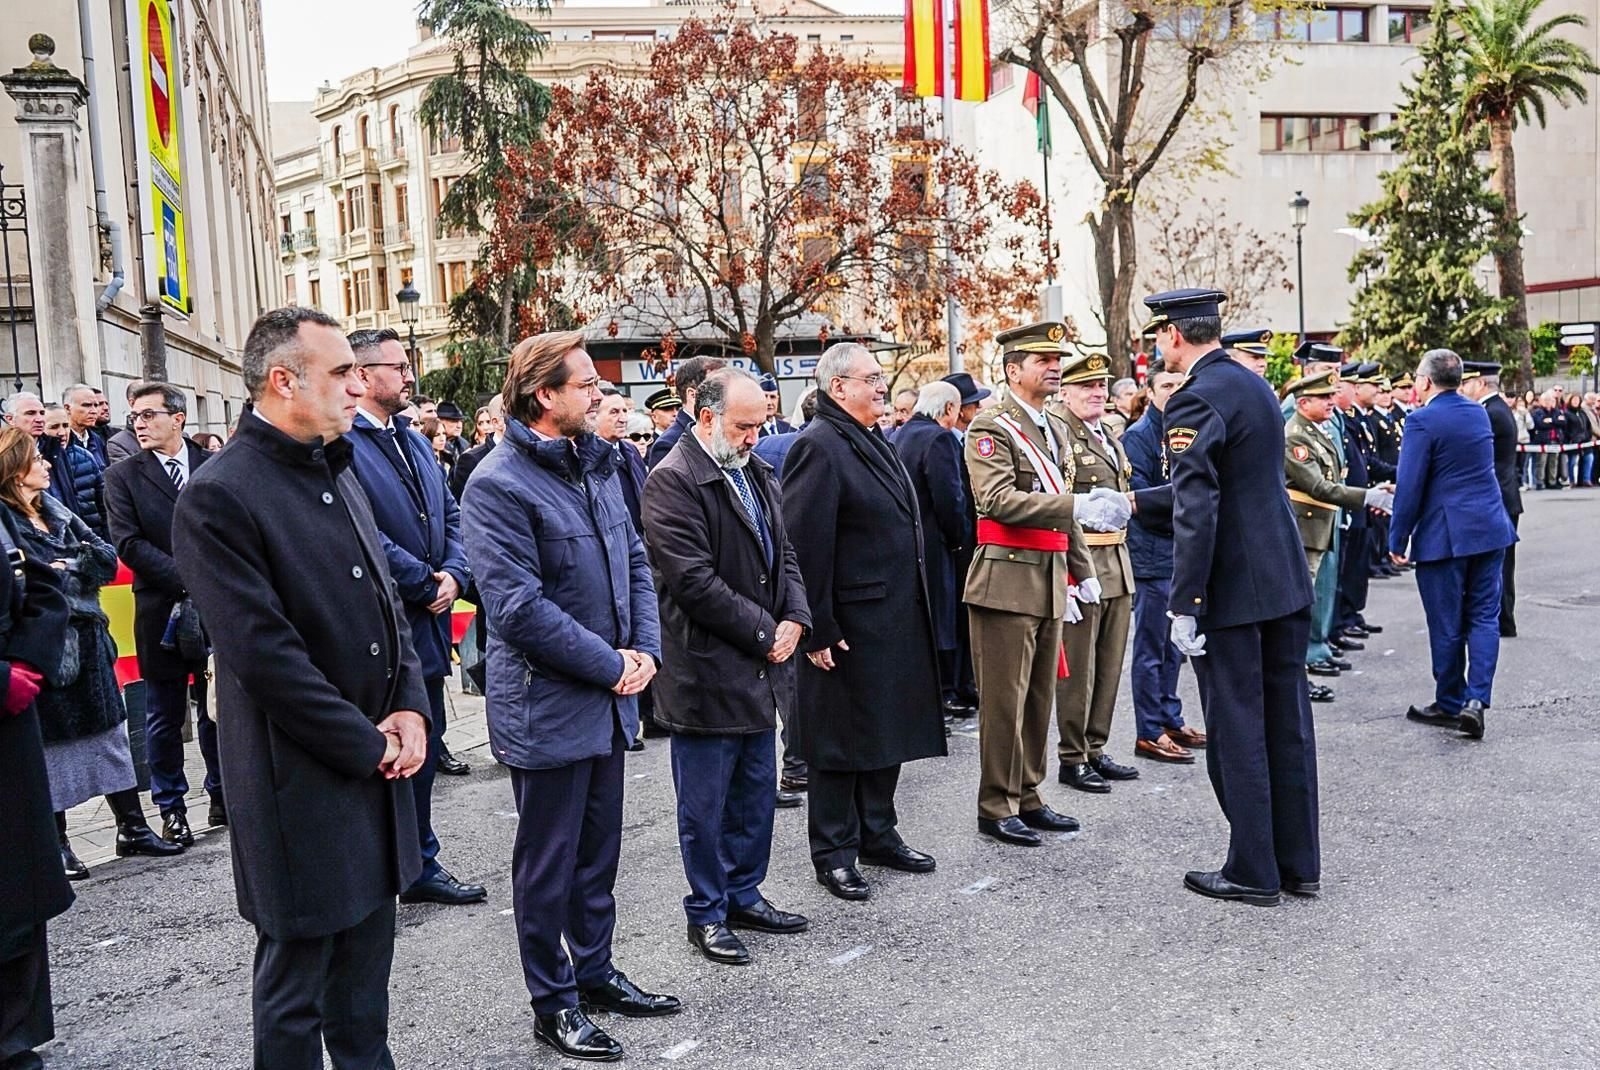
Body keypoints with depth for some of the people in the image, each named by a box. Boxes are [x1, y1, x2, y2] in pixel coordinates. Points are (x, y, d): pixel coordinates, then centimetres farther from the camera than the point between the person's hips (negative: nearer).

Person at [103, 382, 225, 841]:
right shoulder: (123, 475, 1)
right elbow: (129, 544, -8)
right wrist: (188, 577, -16)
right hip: (161, 611, -1)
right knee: (165, 717, 8)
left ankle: (222, 795, 25)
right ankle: (171, 809, 20)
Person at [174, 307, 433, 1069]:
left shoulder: (336, 471, 10)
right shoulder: (219, 496, -16)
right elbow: (263, 654, -20)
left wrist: (409, 708, 1)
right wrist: (365, 745, -13)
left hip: (376, 763, 8)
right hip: (303, 782, -7)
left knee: (366, 964, 20)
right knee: (295, 987, 9)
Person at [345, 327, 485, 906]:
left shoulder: (416, 442, 15)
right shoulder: (341, 444, -13)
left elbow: (451, 514, 14)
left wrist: (452, 574, -3)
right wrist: (425, 584, -13)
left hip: (427, 621, 8)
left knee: (425, 749, 16)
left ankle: (421, 867, 29)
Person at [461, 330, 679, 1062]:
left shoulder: (595, 465, 8)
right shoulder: (498, 484, -17)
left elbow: (633, 561, 11)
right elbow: (519, 607, -23)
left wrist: (645, 649, -3)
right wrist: (610, 664, -17)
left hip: (608, 699, 8)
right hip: (546, 706, -7)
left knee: (598, 850, 20)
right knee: (548, 861, 9)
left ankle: (596, 973, 37)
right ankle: (553, 1002, 25)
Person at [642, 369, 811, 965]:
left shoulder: (756, 472, 11)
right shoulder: (674, 480, -15)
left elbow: (782, 553, 15)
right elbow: (693, 580, -21)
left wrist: (793, 618, -2)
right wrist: (764, 633, -16)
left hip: (760, 668, 8)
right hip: (706, 671, -8)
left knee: (756, 793, 18)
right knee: (705, 805, 6)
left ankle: (744, 895, 33)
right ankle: (707, 913, 21)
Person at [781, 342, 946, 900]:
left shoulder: (873, 440, 14)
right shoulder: (818, 446, -16)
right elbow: (805, 545, -21)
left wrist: (914, 611, 21)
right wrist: (819, 629, -21)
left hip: (896, 620, 9)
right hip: (850, 626, -9)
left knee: (886, 730, 18)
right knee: (842, 739, 4)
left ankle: (878, 834, 33)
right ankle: (834, 853, 18)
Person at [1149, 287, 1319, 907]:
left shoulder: (1194, 401, -16)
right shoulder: (1256, 385, 12)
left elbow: (1195, 513, -21)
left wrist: (1185, 605, -18)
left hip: (1232, 590, -9)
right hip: (1286, 579, 9)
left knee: (1237, 732, 2)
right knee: (1287, 723, 14)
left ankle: (1254, 874, 13)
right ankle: (1299, 864, 25)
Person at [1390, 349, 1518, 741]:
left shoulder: (1422, 420, -13)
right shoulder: (1479, 413, 10)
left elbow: (1409, 485, -15)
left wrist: (1398, 539, -8)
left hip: (1444, 534, -6)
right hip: (1490, 529, 6)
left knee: (1447, 625, 5)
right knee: (1483, 617, 9)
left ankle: (1450, 704, 16)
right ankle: (1478, 699, -2)